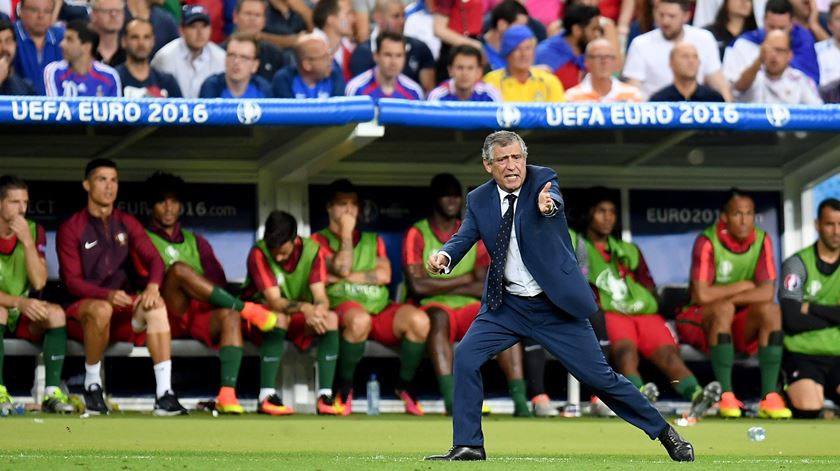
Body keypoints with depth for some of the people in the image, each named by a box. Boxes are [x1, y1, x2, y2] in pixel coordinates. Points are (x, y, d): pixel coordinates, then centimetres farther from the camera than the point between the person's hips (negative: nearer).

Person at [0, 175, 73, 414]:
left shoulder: (34, 231, 0)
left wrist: (27, 241, -20)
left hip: (24, 315, 3)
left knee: (55, 313, -26)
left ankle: (53, 393, -30)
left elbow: (39, 283, -10)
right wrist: (19, 302, -32)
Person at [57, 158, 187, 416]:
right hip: (82, 308, -3)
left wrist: (152, 286, -25)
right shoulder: (71, 229, -2)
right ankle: (92, 384, -17)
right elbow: (72, 281, -9)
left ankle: (164, 394, -38)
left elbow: (154, 259, -1)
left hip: (125, 309, 3)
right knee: (101, 309, -39)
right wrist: (107, 295, -28)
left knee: (155, 303, -29)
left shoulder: (127, 223, 11)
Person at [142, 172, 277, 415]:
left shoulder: (195, 241, 29)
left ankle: (227, 394, -47)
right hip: (168, 314, -3)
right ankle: (247, 309, -27)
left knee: (229, 314, -33)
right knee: (180, 268, -32)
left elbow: (218, 279, 14)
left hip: (201, 315, 3)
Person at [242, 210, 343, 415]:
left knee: (331, 318, -25)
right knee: (280, 317, -37)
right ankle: (266, 396, -39)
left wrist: (319, 309, -44)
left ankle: (325, 396, -29)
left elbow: (321, 297, -19)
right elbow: (274, 301, -29)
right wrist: (304, 308, -48)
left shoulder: (312, 251, -11)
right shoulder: (258, 254, -20)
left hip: (300, 321, 3)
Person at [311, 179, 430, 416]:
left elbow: (384, 275, 5)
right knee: (359, 319, -42)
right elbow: (341, 268, -8)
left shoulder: (373, 240, 23)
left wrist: (347, 278, -4)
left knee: (418, 319, -27)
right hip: (344, 306, -4)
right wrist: (346, 232, 2)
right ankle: (345, 388, -21)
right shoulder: (320, 240, 11)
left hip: (380, 308, 4)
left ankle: (405, 385, -6)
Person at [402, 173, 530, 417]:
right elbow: (417, 285, -11)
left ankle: (520, 401, -37)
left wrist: (441, 286, -9)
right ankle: (451, 401, -50)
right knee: (439, 316, -39)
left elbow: (485, 287, 4)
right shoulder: (417, 235, 3)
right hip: (433, 306, -3)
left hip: (468, 307, 3)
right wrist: (464, 280, -4)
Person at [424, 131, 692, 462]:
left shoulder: (542, 179, -9)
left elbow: (552, 199, -31)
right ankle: (467, 446, -4)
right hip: (507, 305, 3)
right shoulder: (479, 201, 1)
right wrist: (444, 255, -33)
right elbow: (464, 236, -10)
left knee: (599, 377, -1)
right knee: (466, 356, -14)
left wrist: (548, 205, -57)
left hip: (556, 307, -3)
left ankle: (665, 434, 14)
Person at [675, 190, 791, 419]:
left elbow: (767, 293, -14)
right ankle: (725, 396, -34)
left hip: (744, 324, 4)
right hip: (703, 321, -4)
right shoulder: (707, 242, -15)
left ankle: (769, 397, -30)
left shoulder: (762, 241, -5)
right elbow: (702, 294, -25)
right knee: (724, 309, -35)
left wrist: (726, 297, -22)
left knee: (771, 309, -25)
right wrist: (743, 287, -15)